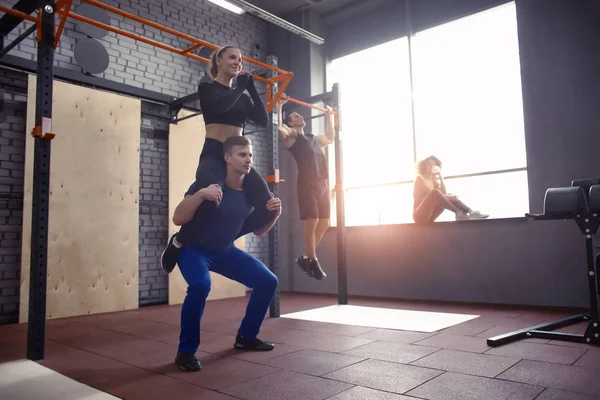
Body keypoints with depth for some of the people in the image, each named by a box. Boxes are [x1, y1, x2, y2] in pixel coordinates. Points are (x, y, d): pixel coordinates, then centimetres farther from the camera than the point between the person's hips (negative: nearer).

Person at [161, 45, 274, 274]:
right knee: (211, 198, -37)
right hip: (214, 155, -6)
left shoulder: (242, 97, 20)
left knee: (266, 209, -12)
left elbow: (263, 120, 8)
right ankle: (179, 241, -8)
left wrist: (251, 89, 6)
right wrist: (241, 86, -2)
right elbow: (220, 107, -16)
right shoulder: (207, 88, 5)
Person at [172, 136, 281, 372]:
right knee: (200, 285, -36)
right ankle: (186, 351, -15)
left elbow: (258, 232, 4)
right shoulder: (209, 182, -22)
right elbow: (177, 219, -31)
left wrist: (274, 215, -15)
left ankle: (245, 336, 18)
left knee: (268, 281, 0)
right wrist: (201, 194, -45)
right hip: (193, 248, -6)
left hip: (225, 251, 6)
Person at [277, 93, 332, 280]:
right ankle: (313, 262, 1)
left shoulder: (314, 138, 30)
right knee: (312, 222, -9)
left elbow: (330, 137, 45)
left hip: (323, 182, 7)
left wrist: (329, 116, 49)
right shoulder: (291, 135, 9)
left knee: (323, 224, 6)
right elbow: (278, 127, -11)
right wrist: (279, 105, -6)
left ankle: (305, 257, 17)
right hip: (307, 182, -7)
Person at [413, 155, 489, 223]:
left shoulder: (435, 181, 20)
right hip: (419, 215, -7)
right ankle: (458, 213, -39)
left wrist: (440, 176, 1)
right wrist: (449, 196, -23)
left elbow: (445, 194, 2)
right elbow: (431, 193, -17)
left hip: (429, 217, 7)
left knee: (450, 197, -6)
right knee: (435, 192, -30)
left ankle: (471, 212, -27)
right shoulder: (419, 177, 0)